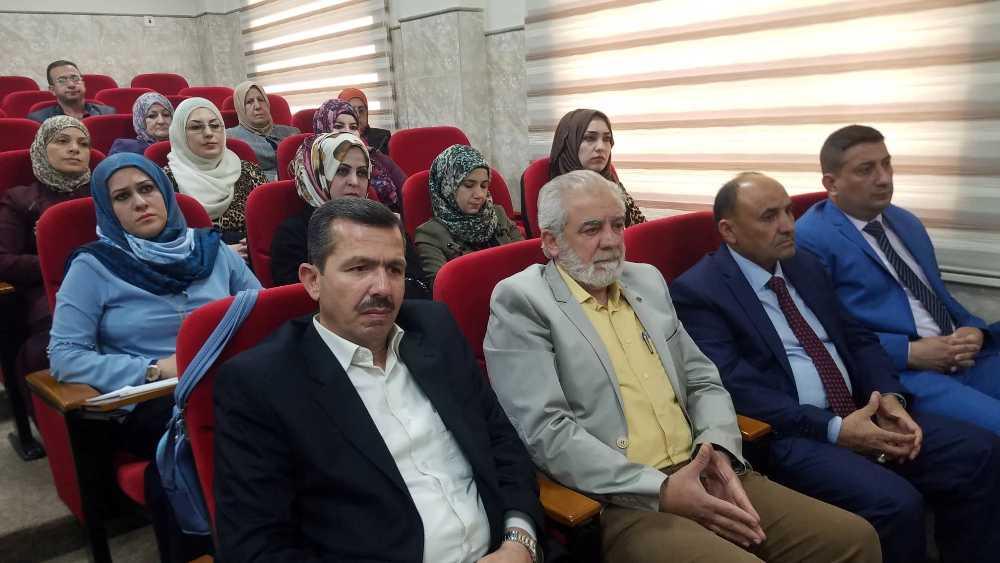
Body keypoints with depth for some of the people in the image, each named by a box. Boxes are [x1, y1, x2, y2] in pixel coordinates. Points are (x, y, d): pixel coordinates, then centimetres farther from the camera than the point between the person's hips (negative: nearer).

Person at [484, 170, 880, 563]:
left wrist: (717, 448, -4)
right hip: (618, 501, -6)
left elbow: (704, 381, 16)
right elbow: (546, 432, -14)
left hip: (702, 474, 7)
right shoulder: (521, 301, -5)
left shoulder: (647, 280, 16)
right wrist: (660, 490, -17)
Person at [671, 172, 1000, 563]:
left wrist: (888, 396, -3)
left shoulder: (806, 266, 16)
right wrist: (834, 428, -19)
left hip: (862, 412, 8)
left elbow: (858, 338, 17)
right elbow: (735, 387, -17)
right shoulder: (698, 291, -9)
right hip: (788, 435, -7)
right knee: (895, 503, -27)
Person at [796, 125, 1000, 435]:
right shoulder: (810, 240, -6)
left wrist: (974, 331, 2)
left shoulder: (908, 223, 20)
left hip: (964, 358, 8)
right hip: (894, 373, -8)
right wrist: (909, 352, -16)